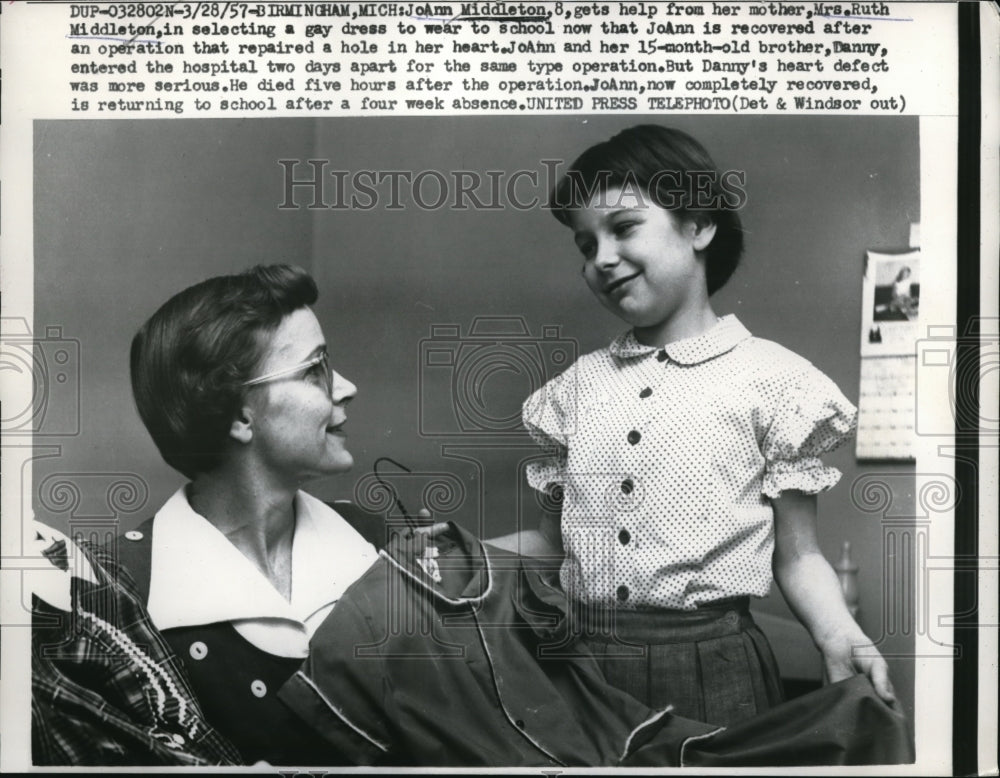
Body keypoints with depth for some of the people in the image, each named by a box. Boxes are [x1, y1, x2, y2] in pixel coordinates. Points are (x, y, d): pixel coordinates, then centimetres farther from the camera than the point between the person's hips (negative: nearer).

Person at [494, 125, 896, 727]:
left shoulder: (770, 377, -5)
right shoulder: (579, 384, 7)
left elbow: (797, 557, -2)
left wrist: (839, 636, -19)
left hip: (711, 668, -3)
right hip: (585, 663, 4)